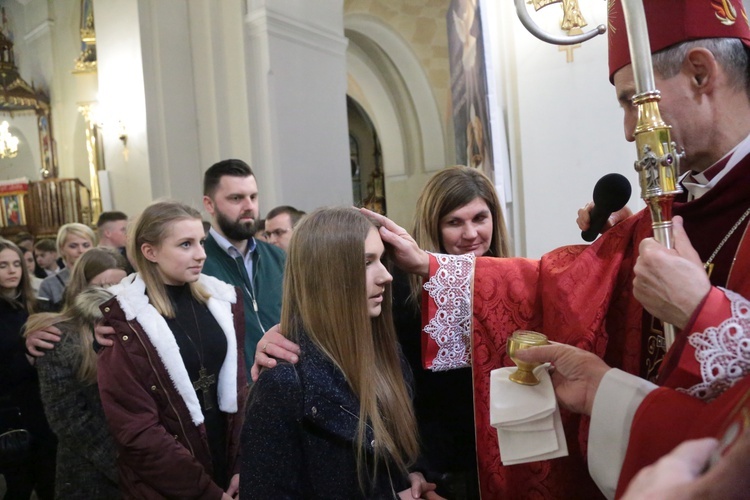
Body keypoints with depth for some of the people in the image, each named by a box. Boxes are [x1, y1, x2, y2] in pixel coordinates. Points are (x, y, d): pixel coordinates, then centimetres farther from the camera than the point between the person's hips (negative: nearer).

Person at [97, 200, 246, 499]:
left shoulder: (222, 300, -1)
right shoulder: (125, 320, -14)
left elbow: (239, 386, 2)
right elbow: (137, 430, -15)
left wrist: (242, 466, -6)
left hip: (227, 464, 4)